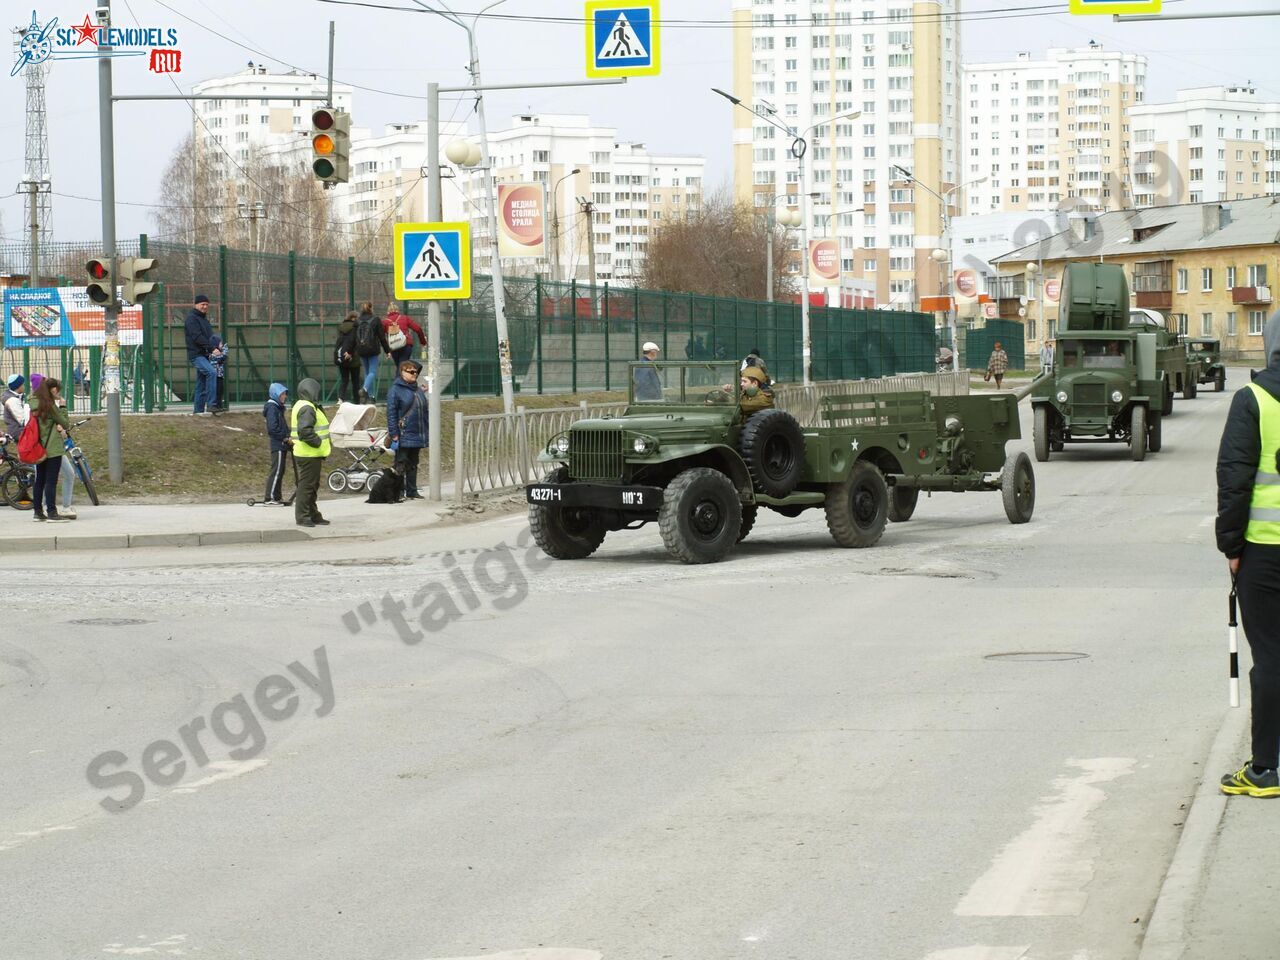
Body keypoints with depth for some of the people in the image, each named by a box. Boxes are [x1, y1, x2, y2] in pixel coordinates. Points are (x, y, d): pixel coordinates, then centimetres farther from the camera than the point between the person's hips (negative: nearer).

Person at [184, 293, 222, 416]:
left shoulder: (204, 318, 22)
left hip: (204, 355, 9)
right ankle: (211, 404, -30)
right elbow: (197, 337, -19)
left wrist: (216, 345, 6)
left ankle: (199, 410, 13)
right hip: (196, 355, -9)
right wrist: (212, 348, -24)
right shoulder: (192, 318, -8)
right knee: (212, 372, -26)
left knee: (201, 384, 9)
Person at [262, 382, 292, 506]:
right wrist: (286, 439, -16)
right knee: (276, 471, -9)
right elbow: (273, 428, -20)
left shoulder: (279, 407, 17)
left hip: (282, 445, 10)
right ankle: (270, 498, -8)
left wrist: (287, 438, 7)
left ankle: (277, 497, 15)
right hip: (277, 445, -10)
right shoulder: (272, 408, -12)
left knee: (280, 472, 11)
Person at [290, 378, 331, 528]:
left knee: (312, 486, 16)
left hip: (311, 455, 11)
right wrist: (318, 442, -19)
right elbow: (304, 431, -29)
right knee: (307, 485, -6)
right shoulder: (307, 408, -18)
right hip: (309, 455, -11)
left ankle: (313, 516, 24)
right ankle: (302, 517, -2)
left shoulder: (302, 406, 17)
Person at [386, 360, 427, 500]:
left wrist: (425, 434, 16)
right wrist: (394, 434, -18)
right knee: (401, 464, -5)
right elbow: (391, 413, -12)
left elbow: (424, 412, 20)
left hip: (417, 436, 7)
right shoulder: (395, 390, -7)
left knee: (413, 465, 12)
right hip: (403, 436, -7)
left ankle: (412, 492, 17)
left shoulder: (418, 391, 15)